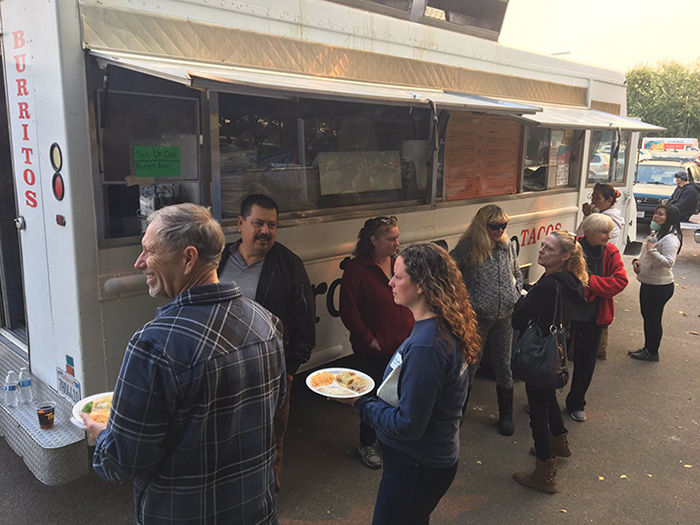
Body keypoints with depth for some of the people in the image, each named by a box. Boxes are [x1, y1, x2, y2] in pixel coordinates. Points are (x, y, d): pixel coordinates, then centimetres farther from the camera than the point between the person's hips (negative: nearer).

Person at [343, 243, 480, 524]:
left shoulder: (425, 347, -31)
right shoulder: (446, 329, 0)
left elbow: (407, 425, -26)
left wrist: (361, 403, -14)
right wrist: (370, 397, 5)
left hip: (417, 467, -9)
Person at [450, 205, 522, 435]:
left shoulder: (508, 246, 4)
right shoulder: (467, 248, -11)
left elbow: (517, 274, 18)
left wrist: (515, 296, 5)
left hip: (505, 317, 4)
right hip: (477, 318, -4)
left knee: (504, 366, 14)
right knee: (469, 366, 6)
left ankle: (506, 415, 30)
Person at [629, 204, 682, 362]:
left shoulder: (671, 238, -20)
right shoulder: (655, 234, 11)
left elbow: (669, 262, -28)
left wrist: (652, 250, -31)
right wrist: (637, 261, 3)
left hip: (660, 286, -10)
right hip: (648, 283, 10)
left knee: (653, 319, 3)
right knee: (646, 316, 19)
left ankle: (652, 352, 17)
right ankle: (647, 347, 33)